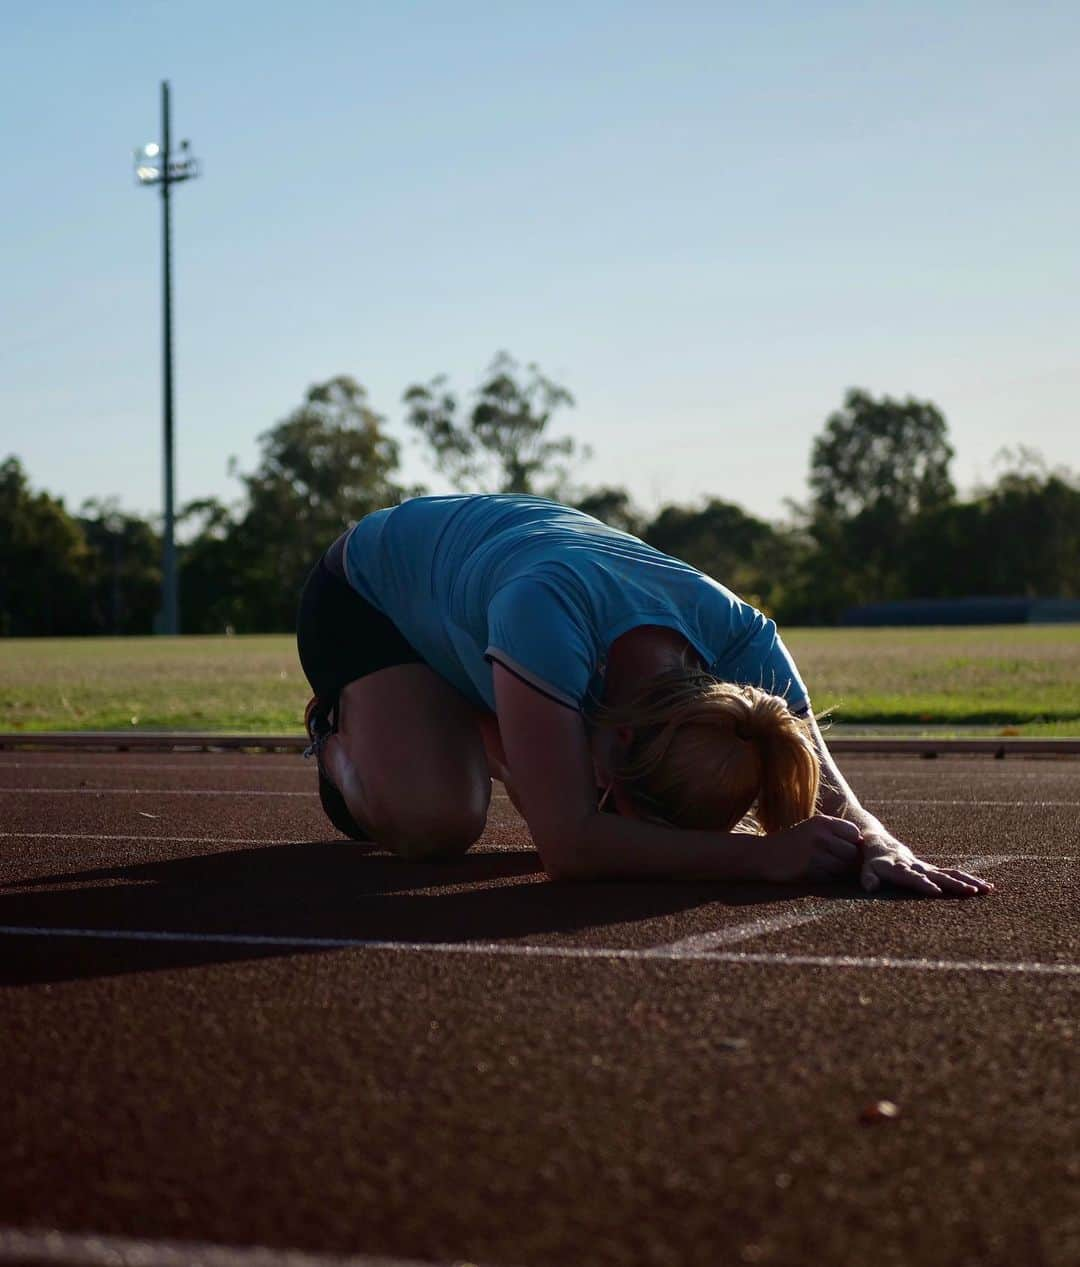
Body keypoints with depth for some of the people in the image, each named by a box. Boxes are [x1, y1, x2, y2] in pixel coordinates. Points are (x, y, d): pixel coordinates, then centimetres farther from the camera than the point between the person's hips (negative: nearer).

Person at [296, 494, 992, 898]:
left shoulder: (740, 635, -33)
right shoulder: (551, 611, -50)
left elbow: (829, 796, -29)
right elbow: (568, 845, -52)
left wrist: (884, 850, -52)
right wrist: (765, 856, -57)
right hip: (369, 591, -5)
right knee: (436, 822, -28)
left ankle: (477, 729, 22)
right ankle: (342, 736, 8)